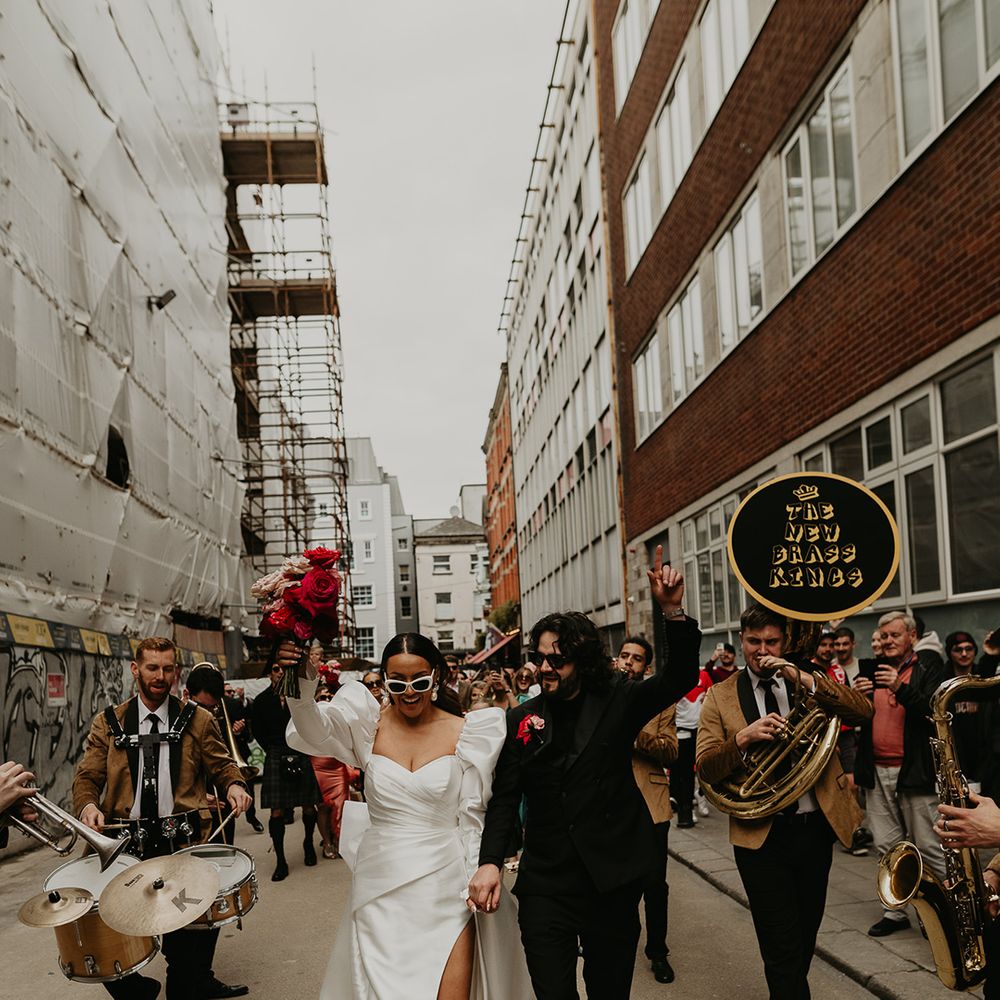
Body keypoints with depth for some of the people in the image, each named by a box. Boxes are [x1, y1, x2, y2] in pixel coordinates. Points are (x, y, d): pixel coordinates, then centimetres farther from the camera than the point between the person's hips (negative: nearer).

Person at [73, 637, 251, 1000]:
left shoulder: (198, 720, 6)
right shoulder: (108, 723, 8)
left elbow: (221, 765, 9)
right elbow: (87, 776, 6)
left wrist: (234, 785, -13)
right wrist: (88, 804, -15)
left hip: (183, 840, 0)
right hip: (126, 842, 1)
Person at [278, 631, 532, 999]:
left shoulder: (464, 732, -3)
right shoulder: (370, 725, -1)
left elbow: (472, 817, 2)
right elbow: (314, 731, -21)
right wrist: (302, 684, -40)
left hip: (446, 890, -1)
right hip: (382, 889, 1)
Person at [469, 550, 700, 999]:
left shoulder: (617, 703, -2)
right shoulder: (522, 719, 2)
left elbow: (680, 678, -13)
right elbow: (504, 797, 1)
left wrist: (672, 610, -27)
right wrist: (489, 862, -12)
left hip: (613, 882, -1)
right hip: (544, 886, 1)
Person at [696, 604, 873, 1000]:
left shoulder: (810, 682, 5)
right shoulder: (720, 696, 1)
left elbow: (864, 710, -11)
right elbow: (705, 767, -7)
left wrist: (803, 678, -20)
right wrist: (743, 737, -25)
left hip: (816, 828, 3)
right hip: (761, 834, -3)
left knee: (806, 936, 18)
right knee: (782, 948, -4)